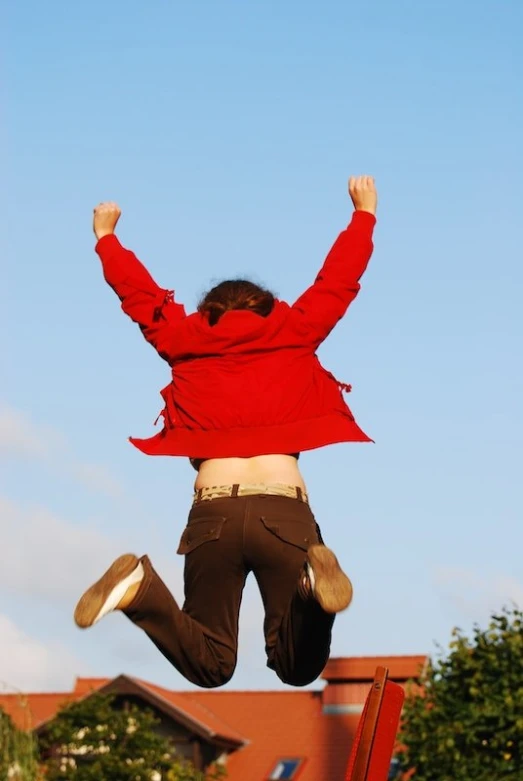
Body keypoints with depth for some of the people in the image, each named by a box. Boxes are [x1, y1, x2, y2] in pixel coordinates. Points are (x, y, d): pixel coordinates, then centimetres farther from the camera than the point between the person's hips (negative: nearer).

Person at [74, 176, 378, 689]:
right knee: (298, 668, 3)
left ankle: (141, 588, -19)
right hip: (285, 509, -1)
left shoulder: (185, 341, 17)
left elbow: (140, 295, 31)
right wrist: (365, 213, 42)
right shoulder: (293, 334, 15)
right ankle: (313, 578, -28)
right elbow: (338, 282, 27)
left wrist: (106, 238, 47)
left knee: (209, 667, 10)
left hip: (212, 512, 1)